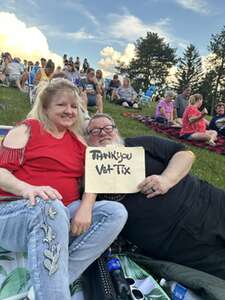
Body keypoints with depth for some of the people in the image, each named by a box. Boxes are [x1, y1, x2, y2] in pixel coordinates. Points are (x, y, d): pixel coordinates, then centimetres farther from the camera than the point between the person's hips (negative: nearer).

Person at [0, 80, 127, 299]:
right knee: (48, 207, -38)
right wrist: (27, 189, -30)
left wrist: (85, 207, -13)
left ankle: (55, 281, -22)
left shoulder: (77, 141, 15)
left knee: (116, 212, -15)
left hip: (65, 214, 6)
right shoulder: (26, 130, 1)